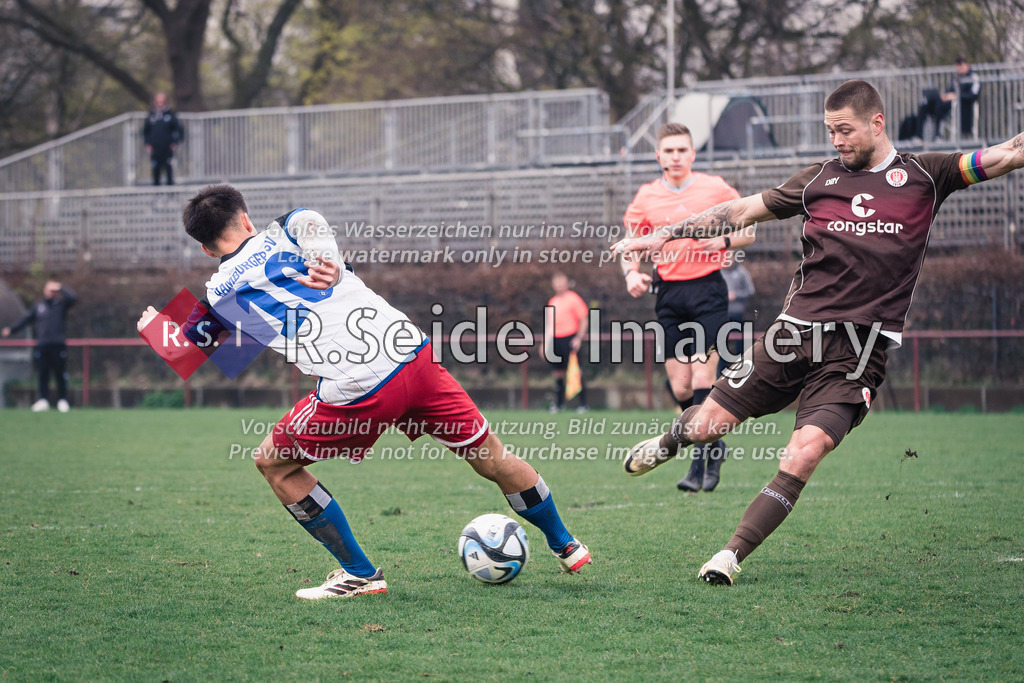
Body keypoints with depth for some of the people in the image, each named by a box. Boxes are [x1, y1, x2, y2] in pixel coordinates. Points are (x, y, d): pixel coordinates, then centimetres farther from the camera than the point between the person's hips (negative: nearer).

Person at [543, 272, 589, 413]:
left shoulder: (573, 298, -3)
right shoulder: (552, 302, 17)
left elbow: (583, 320, -5)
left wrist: (579, 338, -14)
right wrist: (546, 343, 17)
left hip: (570, 339, -6)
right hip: (555, 340, 6)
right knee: (558, 373, 7)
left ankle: (583, 404, -3)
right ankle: (559, 403, 17)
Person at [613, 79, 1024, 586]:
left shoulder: (923, 176, 7)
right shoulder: (819, 180, 12)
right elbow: (743, 211, 16)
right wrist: (664, 235, 14)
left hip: (859, 352, -2)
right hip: (796, 332, 2)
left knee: (806, 453, -21)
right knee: (706, 426, 0)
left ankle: (731, 556, -11)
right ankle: (670, 441, 38)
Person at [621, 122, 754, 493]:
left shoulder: (715, 188, 2)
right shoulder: (645, 197, 8)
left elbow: (748, 231, 9)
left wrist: (724, 241, -11)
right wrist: (632, 273, -7)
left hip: (708, 290, -3)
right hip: (669, 293, 3)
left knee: (702, 378, -14)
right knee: (680, 388, 1)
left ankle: (700, 463, -10)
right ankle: (713, 445, 24)